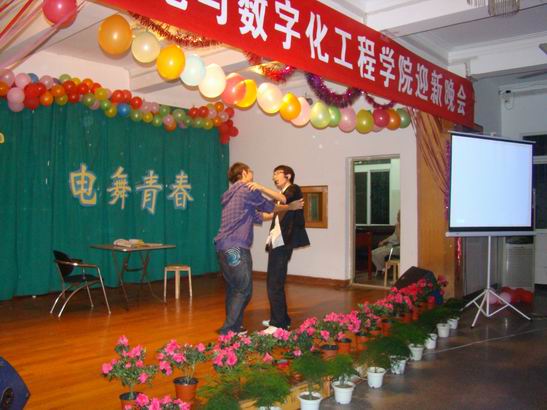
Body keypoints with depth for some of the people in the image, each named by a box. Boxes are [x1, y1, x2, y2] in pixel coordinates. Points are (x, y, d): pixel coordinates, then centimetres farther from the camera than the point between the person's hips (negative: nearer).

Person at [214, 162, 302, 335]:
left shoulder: (230, 194, 22)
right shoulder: (247, 189, -5)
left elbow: (255, 216, 27)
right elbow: (268, 206, 8)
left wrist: (276, 213, 35)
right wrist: (290, 207, 22)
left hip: (223, 247, 9)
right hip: (236, 248, -9)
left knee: (233, 289, 16)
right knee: (244, 291, -3)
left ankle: (232, 327, 23)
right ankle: (229, 331, -4)